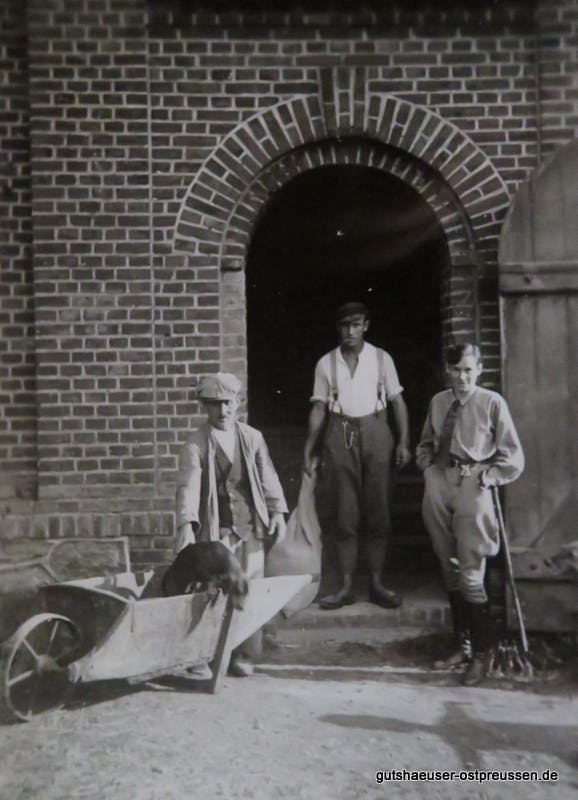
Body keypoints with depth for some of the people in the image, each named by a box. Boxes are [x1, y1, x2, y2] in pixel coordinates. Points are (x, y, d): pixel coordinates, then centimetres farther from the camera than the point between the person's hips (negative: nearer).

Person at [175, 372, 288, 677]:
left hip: (251, 527, 3)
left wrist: (277, 512, -3)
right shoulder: (195, 445, -3)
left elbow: (267, 477, 8)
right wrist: (186, 524, -26)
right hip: (215, 530, -3)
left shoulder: (253, 438, 8)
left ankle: (242, 655, 18)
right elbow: (188, 486, -13)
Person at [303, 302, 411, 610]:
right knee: (344, 514, 2)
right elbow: (319, 408, 6)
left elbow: (397, 401, 4)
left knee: (377, 512, 2)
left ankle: (376, 584, 10)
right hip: (339, 436, 1)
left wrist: (404, 442, -5)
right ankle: (346, 586, 8)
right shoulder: (326, 363, 8)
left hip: (374, 433, 0)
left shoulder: (381, 358, 6)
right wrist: (309, 450, 0)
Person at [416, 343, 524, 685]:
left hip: (472, 488, -4)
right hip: (439, 486, 5)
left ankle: (482, 654, 13)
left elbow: (513, 457, 0)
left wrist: (487, 477, -8)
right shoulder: (438, 401, 8)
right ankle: (463, 645, 29)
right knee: (450, 572, 13)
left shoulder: (492, 403, -3)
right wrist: (429, 468, 7)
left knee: (470, 576, -5)